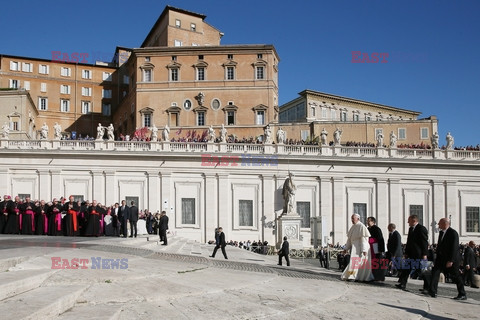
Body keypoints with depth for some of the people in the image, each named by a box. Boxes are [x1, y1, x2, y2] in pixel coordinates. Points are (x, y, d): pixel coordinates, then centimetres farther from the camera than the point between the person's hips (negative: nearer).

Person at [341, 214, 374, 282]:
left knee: (356, 261, -11)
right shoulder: (353, 227, 13)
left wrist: (364, 250, -22)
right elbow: (349, 238, 17)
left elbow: (363, 239, -18)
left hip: (360, 247, -8)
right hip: (354, 247, 8)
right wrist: (346, 248, 15)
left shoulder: (361, 226, -12)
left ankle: (352, 276, -9)